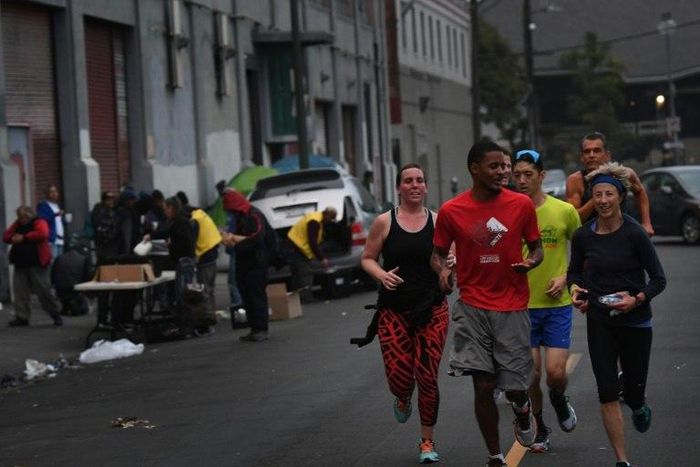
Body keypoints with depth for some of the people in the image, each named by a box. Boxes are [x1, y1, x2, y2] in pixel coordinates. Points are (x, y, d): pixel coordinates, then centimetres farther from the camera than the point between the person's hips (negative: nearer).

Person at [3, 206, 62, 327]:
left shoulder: (39, 222, -4)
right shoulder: (17, 224, 17)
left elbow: (42, 234, -23)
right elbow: (6, 236, 18)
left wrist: (23, 237, -17)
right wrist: (13, 238, -6)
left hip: (36, 264, -7)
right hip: (20, 264, 7)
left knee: (43, 290, -5)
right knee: (20, 291, 2)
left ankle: (56, 314, 9)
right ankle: (22, 317, 8)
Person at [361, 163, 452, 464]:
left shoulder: (438, 222, 2)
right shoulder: (384, 222, -1)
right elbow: (367, 259, 6)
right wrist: (381, 275, -15)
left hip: (431, 309, 1)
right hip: (393, 311, -1)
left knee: (428, 377, 0)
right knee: (399, 376, -8)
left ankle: (427, 442, 18)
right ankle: (403, 400, 32)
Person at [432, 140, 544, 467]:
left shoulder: (522, 205, -2)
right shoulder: (451, 211, -3)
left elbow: (536, 246, 10)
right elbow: (438, 252, 10)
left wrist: (531, 261, -13)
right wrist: (442, 269, -12)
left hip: (513, 308, 0)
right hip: (473, 308, 0)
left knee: (515, 387, 0)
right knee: (483, 386, -3)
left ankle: (522, 409, 38)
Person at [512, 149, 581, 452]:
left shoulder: (565, 211, -4)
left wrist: (566, 278, -4)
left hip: (557, 304, 0)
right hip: (521, 305, 0)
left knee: (555, 372, -9)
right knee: (531, 374, 3)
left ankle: (559, 400, 27)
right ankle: (539, 430, 25)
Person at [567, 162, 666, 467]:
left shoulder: (634, 233, -13)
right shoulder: (582, 236, -3)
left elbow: (658, 279, -8)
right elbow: (575, 271, 14)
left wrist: (637, 299, -24)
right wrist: (575, 288, -6)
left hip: (635, 321, -2)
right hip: (599, 322, 2)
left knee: (633, 392, 7)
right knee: (607, 394, -3)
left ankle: (639, 406, 46)